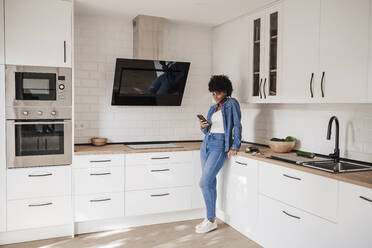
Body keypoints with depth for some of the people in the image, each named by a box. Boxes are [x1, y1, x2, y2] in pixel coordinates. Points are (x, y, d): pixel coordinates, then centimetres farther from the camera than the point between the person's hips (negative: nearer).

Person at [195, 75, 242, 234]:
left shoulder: (231, 104, -1)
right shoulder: (213, 108, 18)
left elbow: (237, 125, -8)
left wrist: (235, 146, -15)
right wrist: (203, 126, -3)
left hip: (220, 146, -7)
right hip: (206, 144, 7)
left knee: (204, 183, -13)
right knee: (210, 182, 7)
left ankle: (211, 221, -2)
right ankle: (210, 218, 16)